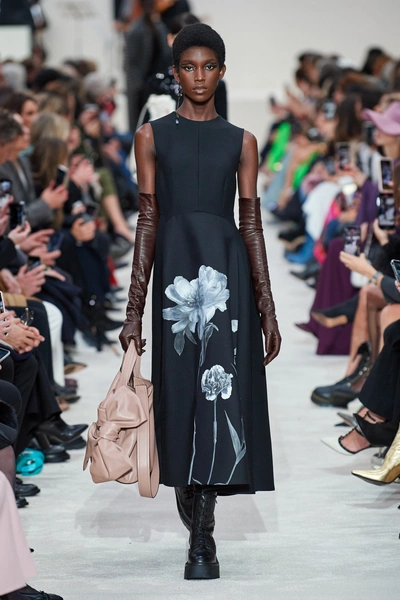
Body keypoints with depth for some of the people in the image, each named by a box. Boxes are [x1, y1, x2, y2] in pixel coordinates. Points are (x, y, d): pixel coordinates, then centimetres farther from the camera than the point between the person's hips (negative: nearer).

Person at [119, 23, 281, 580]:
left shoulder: (240, 141, 10)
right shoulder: (152, 136, 9)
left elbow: (252, 225, 9)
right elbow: (148, 221, 6)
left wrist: (267, 309, 4)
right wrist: (135, 310, 0)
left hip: (227, 267, 0)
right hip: (175, 266, 0)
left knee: (220, 387, -8)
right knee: (182, 387, 3)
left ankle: (202, 540, -8)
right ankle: (193, 510, 20)